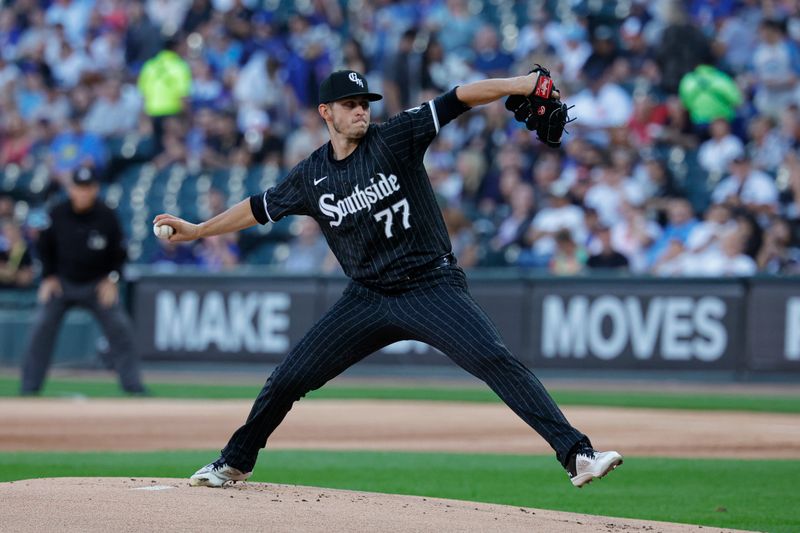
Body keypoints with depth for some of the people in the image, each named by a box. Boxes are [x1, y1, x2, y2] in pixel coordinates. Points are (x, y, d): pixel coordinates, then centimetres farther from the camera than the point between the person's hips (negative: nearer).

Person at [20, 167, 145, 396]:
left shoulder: (107, 216, -12)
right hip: (62, 281, 1)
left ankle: (133, 385, -1)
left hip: (99, 283, 0)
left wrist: (111, 278, -9)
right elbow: (45, 247, 5)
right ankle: (29, 387, -4)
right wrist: (49, 276, -3)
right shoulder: (57, 214, -10)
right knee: (41, 327, -12)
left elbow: (118, 251, 1)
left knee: (120, 328, -10)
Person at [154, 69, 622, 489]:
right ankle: (236, 462, 26)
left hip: (433, 287, -4)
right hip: (368, 299, 4)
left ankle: (577, 454, -26)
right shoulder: (312, 176, 6)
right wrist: (197, 230, 25)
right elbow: (261, 208, 21)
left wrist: (515, 85, -29)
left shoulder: (393, 139, -6)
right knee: (290, 378, 4)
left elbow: (456, 101, -16)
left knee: (497, 361, -22)